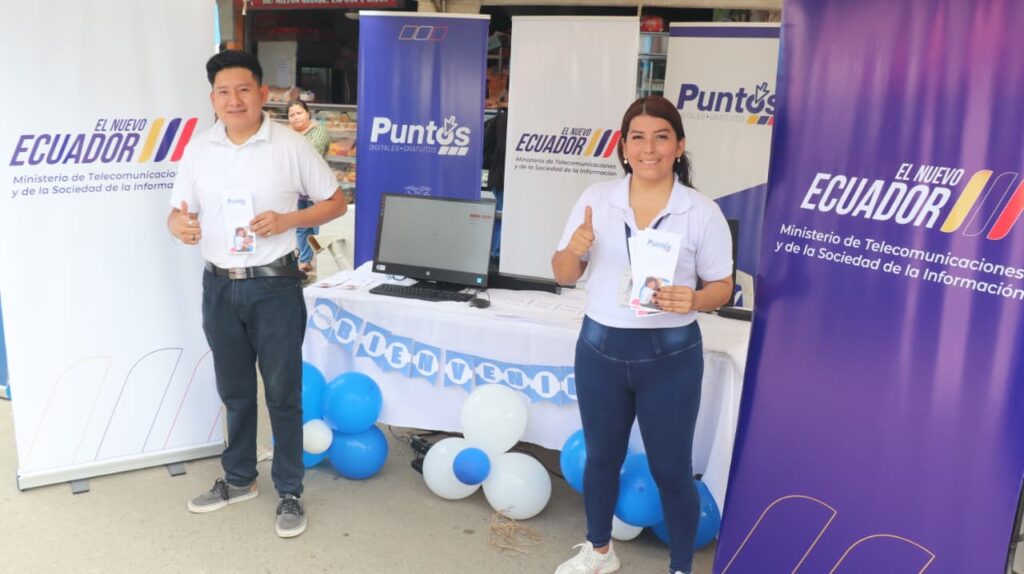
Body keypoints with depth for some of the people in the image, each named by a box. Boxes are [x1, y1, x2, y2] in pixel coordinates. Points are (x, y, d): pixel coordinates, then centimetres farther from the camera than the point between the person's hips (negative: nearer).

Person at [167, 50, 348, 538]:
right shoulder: (198, 149, 4)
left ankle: (289, 493, 19)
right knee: (235, 391, 17)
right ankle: (239, 479, 36)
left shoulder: (290, 146, -6)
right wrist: (179, 224, -16)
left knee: (283, 393, 5)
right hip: (219, 287, 4)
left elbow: (336, 202, -1)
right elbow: (178, 212, 9)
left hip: (274, 286, -4)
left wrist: (286, 220, -17)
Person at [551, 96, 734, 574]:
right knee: (601, 457, 19)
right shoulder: (596, 198, -2)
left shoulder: (702, 212, -7)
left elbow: (722, 286, -1)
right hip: (600, 348, 3)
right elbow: (563, 276, 4)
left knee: (671, 469, 8)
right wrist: (573, 248, -19)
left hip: (670, 356, -2)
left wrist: (693, 300, -23)